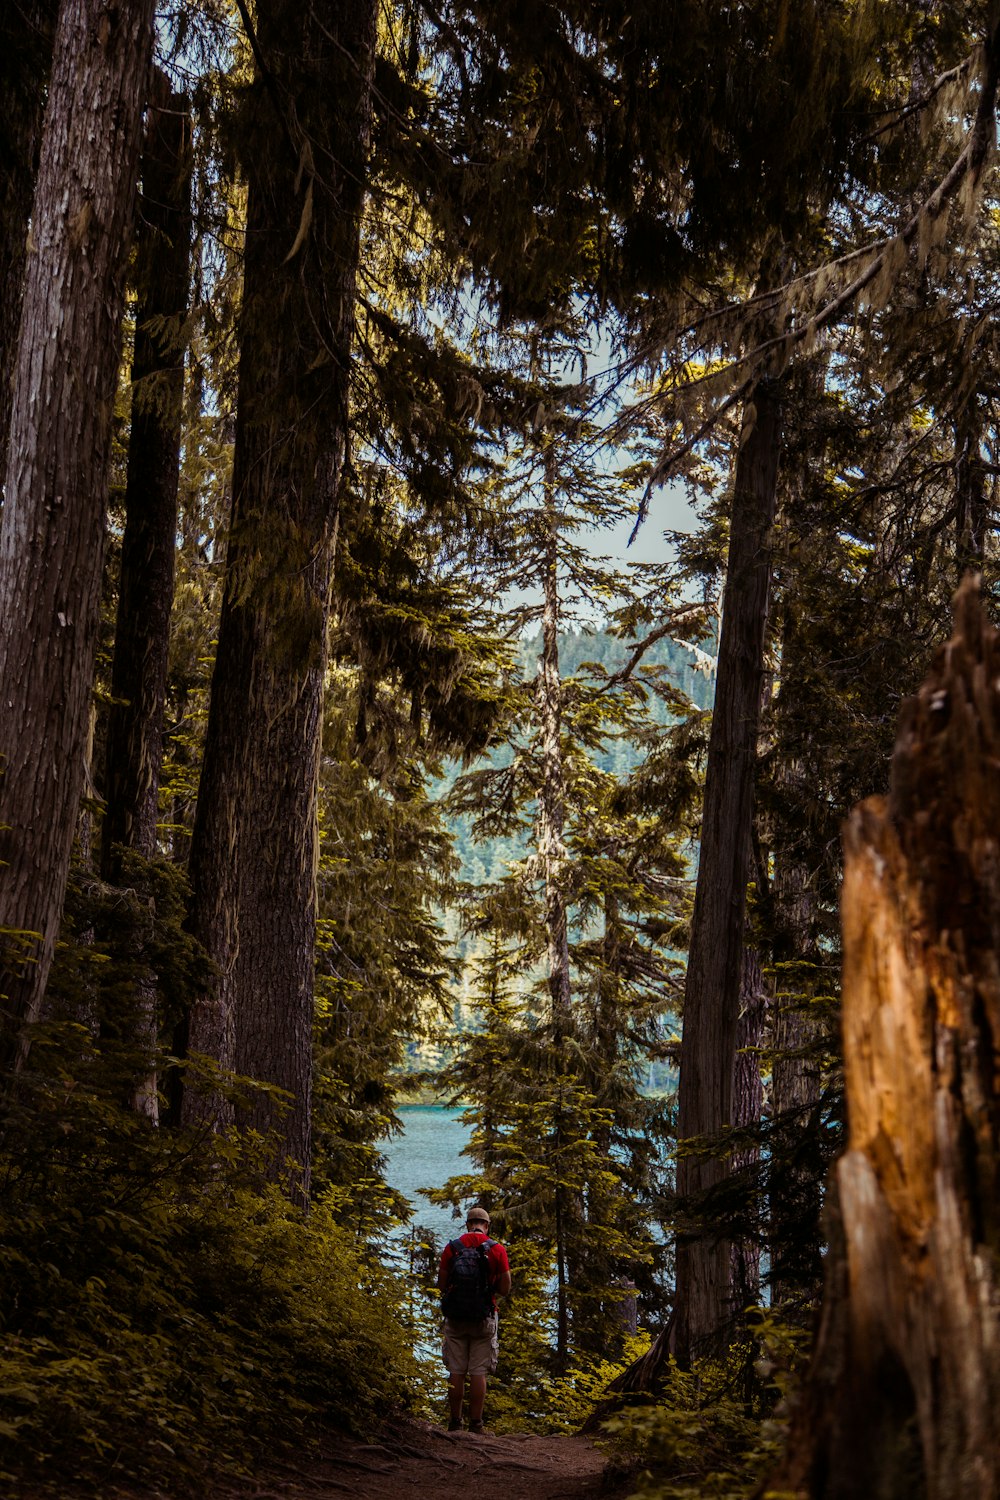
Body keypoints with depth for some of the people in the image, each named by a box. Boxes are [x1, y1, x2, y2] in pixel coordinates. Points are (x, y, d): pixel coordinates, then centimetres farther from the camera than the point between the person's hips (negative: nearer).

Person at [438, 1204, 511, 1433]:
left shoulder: (451, 1248, 1)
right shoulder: (497, 1249, -2)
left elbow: (441, 1285, 2)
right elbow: (505, 1289, -2)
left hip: (455, 1318, 1)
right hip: (484, 1318, -1)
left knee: (456, 1372, 6)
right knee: (479, 1372, 1)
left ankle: (455, 1422, 9)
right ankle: (475, 1423, 1)